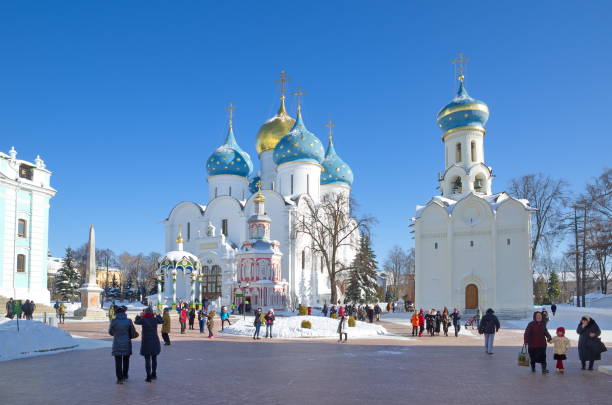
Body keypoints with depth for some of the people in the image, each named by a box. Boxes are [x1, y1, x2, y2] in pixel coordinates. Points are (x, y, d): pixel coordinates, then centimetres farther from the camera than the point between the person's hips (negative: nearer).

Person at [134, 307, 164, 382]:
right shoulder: (155, 319, -5)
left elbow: (136, 321, 8)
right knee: (154, 359, 17)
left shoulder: (143, 320, -11)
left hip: (146, 342, -3)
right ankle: (154, 374, 28)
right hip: (155, 342, 3)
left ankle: (149, 377, 0)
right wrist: (157, 315, 26)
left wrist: (140, 316, 21)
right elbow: (162, 321, 15)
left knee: (147, 360, 2)